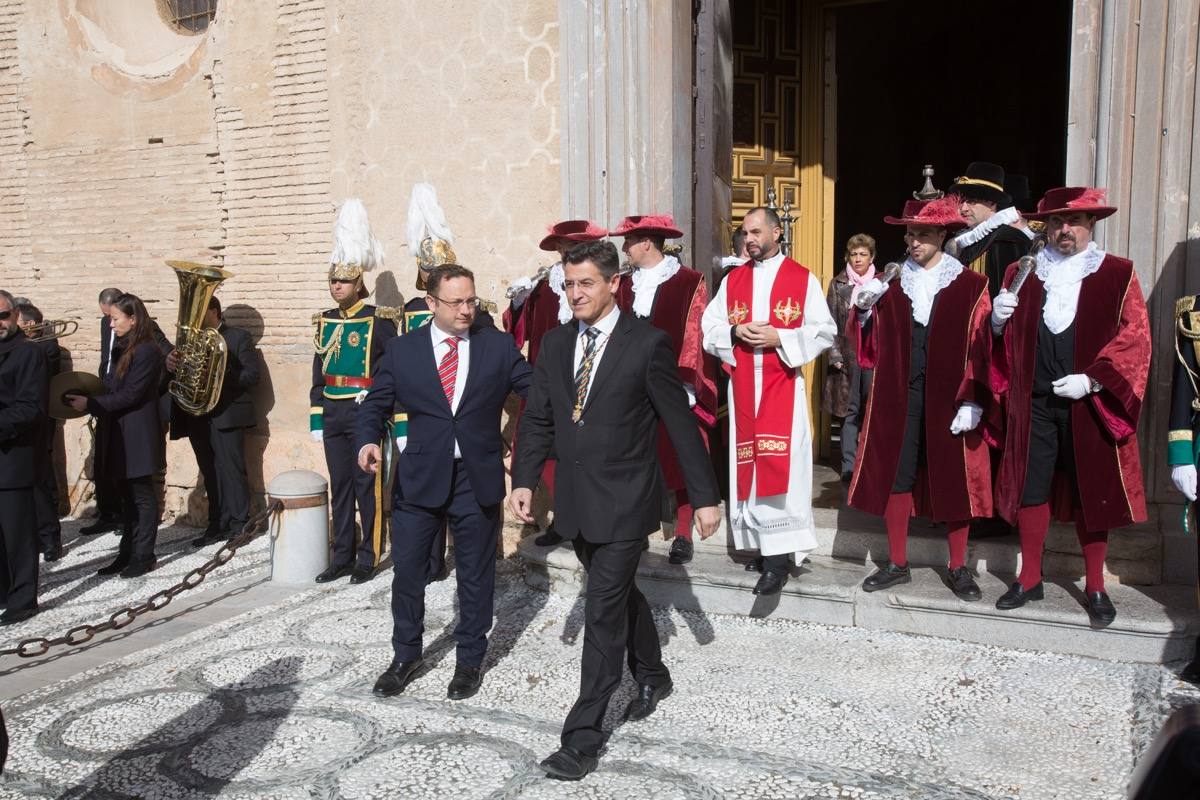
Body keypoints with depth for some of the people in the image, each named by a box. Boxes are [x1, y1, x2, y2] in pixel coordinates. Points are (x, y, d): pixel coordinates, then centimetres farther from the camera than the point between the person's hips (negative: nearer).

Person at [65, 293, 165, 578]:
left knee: (142, 496, 1)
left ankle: (144, 556, 9)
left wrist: (90, 404, -16)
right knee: (128, 496, 12)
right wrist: (101, 415, 6)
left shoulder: (147, 352, -15)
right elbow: (114, 387, 17)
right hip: (119, 432, 9)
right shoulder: (123, 349, 13)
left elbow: (130, 394, -19)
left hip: (138, 435, -9)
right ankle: (127, 554, 19)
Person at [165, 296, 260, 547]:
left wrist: (217, 376, -19)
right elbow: (179, 373, 8)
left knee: (232, 471, -6)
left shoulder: (238, 338, 1)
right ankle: (218, 525, 14)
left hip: (226, 415, -5)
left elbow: (252, 375, -8)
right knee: (211, 475, 9)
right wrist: (171, 364, -14)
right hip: (197, 416, 6)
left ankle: (239, 526, -1)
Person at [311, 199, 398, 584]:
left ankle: (368, 558, 11)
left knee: (367, 486, 1)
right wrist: (316, 418, 11)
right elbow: (319, 373, 12)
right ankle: (342, 557, 20)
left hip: (364, 415, -6)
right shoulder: (324, 320, 9)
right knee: (340, 486, 11)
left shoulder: (379, 321, -8)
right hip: (333, 415, 6)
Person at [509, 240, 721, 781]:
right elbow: (537, 419, 8)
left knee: (603, 610, -5)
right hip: (576, 502, 6)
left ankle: (584, 736, 5)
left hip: (624, 502, -6)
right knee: (619, 594, 22)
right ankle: (652, 677, 45)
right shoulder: (555, 344, 6)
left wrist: (704, 497, -6)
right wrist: (524, 481, -4)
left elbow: (680, 423, -8)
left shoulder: (647, 344, -10)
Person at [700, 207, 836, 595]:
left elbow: (824, 332, -3)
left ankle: (780, 553, -10)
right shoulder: (732, 280, 11)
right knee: (748, 461, 5)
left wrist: (779, 338, -15)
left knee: (778, 461, -12)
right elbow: (709, 327, 9)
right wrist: (736, 333, -11)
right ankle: (762, 543, 16)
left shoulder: (803, 279, 1)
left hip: (783, 385, -4)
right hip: (742, 386, 4)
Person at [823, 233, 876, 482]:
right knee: (850, 411, 1)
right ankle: (849, 466, 3)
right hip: (847, 356, 0)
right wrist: (835, 356, -4)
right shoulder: (838, 284, 7)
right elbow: (830, 322, 4)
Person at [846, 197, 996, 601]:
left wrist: (973, 401, -12)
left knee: (954, 480, 6)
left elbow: (980, 348, -5)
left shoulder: (971, 285, -1)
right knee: (895, 476, 7)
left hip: (949, 398, -2)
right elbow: (872, 343, 8)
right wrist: (865, 310, -10)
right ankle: (897, 564, 21)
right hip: (898, 396, 3)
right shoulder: (890, 283, 9)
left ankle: (958, 568, 21)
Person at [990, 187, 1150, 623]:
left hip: (1089, 405, -2)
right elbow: (1004, 340, 13)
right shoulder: (1021, 273, 9)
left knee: (1092, 494, 6)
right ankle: (1030, 579, 19)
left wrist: (1091, 380, -14)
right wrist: (998, 320, -10)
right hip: (1034, 403, 2)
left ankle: (1095, 586, 20)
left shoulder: (1118, 275, 2)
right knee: (1030, 488, 5)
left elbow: (1134, 337, -5)